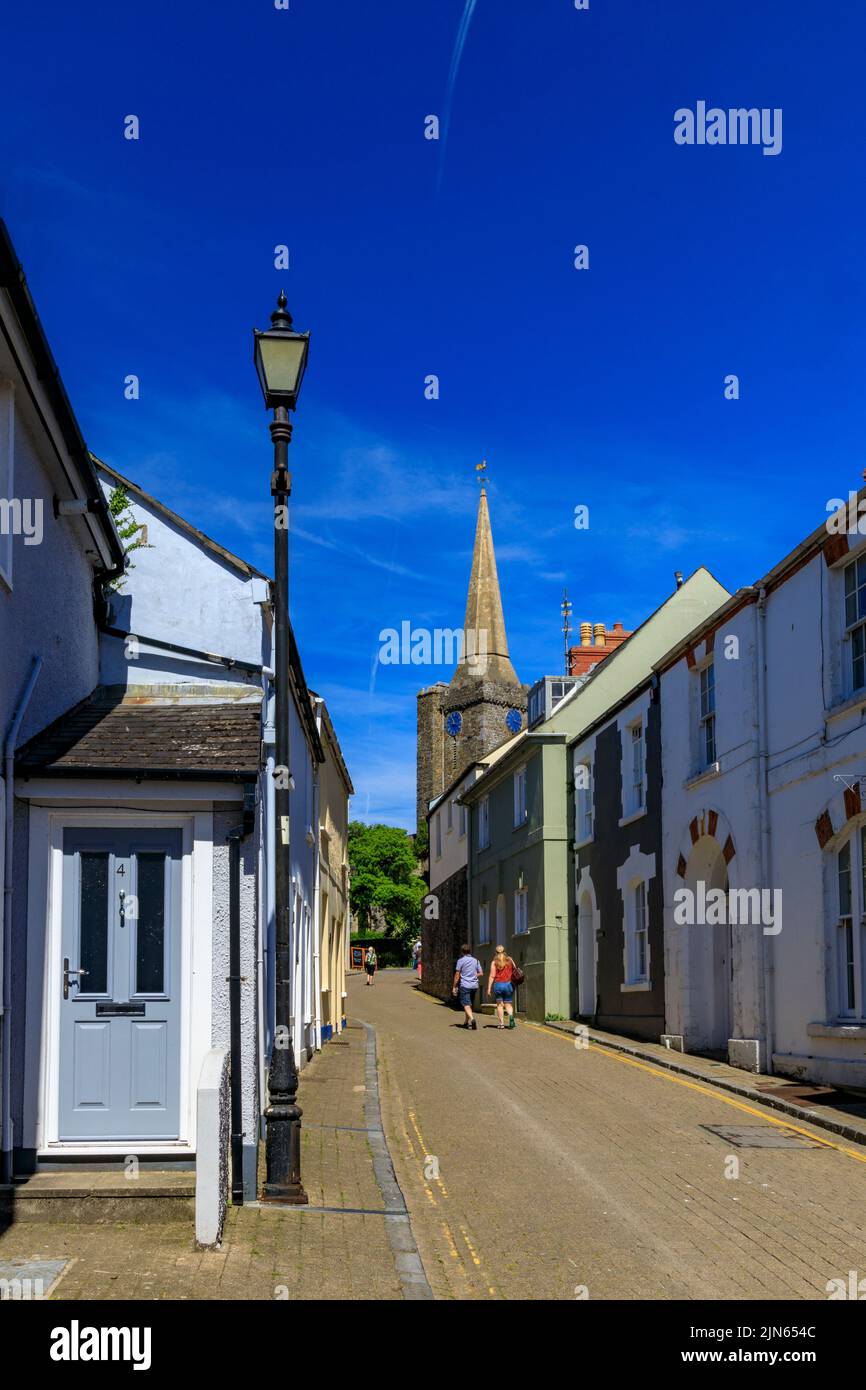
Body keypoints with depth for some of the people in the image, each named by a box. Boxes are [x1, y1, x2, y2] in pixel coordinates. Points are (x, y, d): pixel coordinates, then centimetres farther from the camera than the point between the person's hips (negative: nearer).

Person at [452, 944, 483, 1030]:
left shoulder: (461, 961, -6)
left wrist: (454, 987, -1)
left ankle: (472, 1019, -29)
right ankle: (466, 1022, 23)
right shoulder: (475, 961, 9)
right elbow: (481, 973, 8)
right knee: (469, 1004, 17)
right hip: (474, 985, 5)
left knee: (466, 1004, -8)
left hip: (464, 985, -5)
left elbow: (457, 975, -7)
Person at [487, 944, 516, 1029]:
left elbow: (492, 976, -7)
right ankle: (511, 1015, -20)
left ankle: (501, 1022, 4)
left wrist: (489, 988, -5)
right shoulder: (509, 960, 5)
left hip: (498, 984, -2)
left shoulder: (494, 962, -3)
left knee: (499, 1003, 9)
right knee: (508, 1003, 9)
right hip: (508, 984, 2)